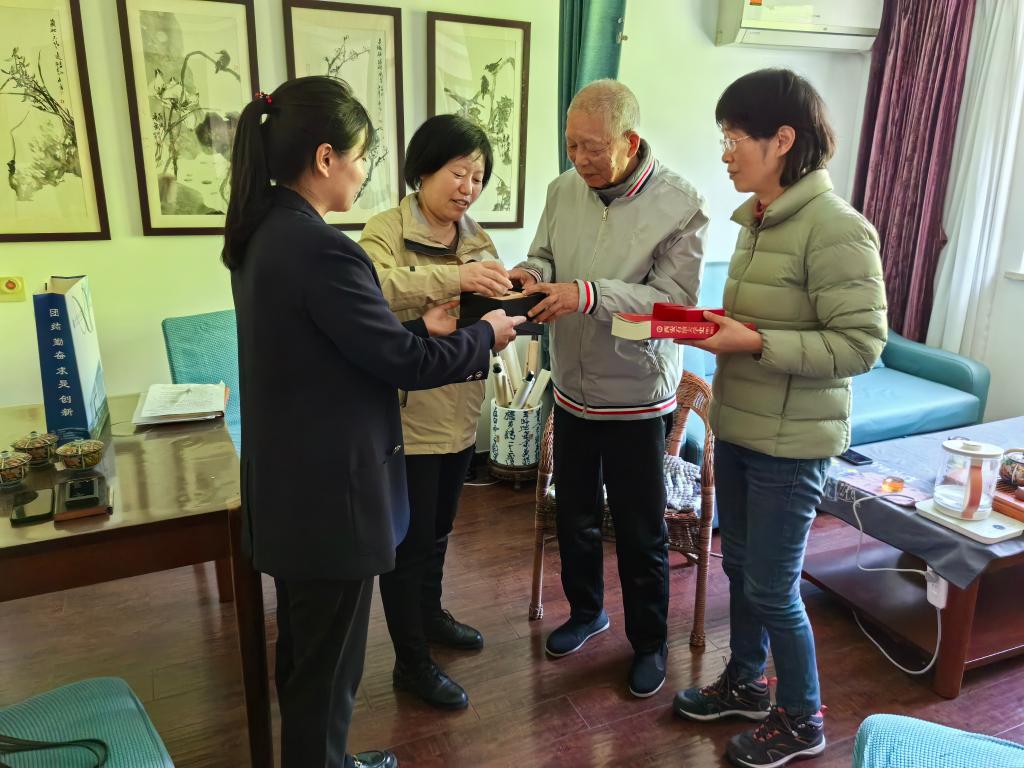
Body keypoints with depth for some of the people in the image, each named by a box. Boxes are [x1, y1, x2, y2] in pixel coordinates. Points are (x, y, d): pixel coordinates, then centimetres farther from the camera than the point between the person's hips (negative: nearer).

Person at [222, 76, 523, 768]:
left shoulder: (262, 233, 5)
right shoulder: (319, 247, -25)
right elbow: (401, 362, -19)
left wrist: (422, 327, 10)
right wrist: (486, 337, -4)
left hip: (287, 487, 10)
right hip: (330, 494, -10)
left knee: (304, 650, 26)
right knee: (329, 663, 11)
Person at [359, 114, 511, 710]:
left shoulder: (478, 240, 8)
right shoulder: (387, 231, -12)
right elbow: (374, 286, -33)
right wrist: (453, 278, -42)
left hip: (461, 411, 7)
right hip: (408, 414, -6)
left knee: (439, 529, 24)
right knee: (410, 540, 7)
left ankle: (430, 615, 47)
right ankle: (412, 662, 25)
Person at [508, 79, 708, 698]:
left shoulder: (681, 205, -15)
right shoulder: (564, 189, 0)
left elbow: (675, 299, -21)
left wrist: (589, 294, -32)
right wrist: (534, 272, -15)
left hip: (637, 395, -5)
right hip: (573, 389, 5)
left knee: (641, 532, 8)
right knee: (575, 515, 20)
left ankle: (650, 641, 32)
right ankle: (587, 610, 45)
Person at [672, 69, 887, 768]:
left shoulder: (836, 228, -19)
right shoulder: (756, 219, 7)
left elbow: (861, 345, -20)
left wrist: (754, 343, -25)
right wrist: (716, 325, 0)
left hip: (791, 442, -8)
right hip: (737, 427, 8)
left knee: (772, 587, 5)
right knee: (740, 566, 20)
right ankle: (746, 683, 42)